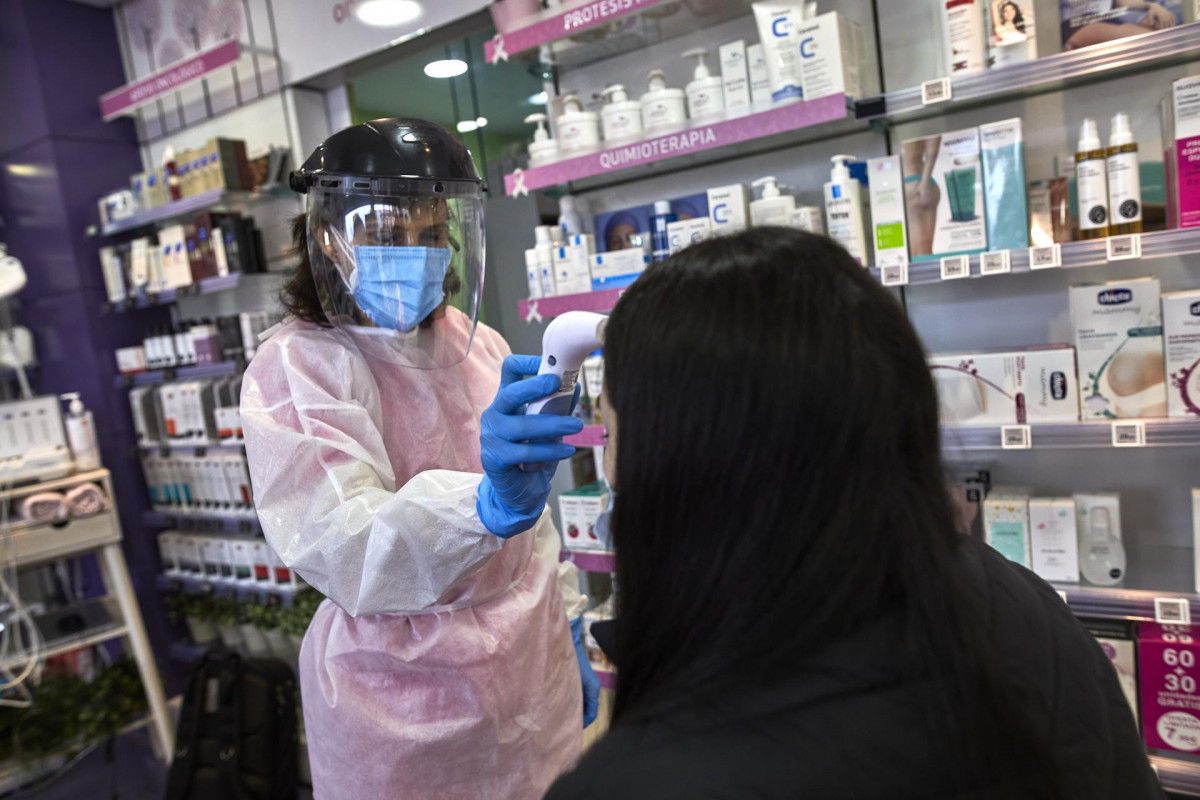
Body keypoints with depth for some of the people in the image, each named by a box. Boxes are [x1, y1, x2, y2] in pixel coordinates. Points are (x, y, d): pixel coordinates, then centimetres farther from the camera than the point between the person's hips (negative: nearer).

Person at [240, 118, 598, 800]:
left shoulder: (478, 344, 1)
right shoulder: (297, 369, -15)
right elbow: (346, 553, -29)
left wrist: (568, 631, 12)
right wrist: (492, 504, -46)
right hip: (409, 707, -4)